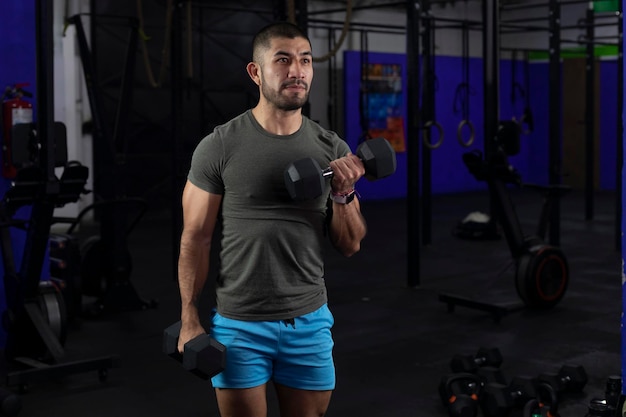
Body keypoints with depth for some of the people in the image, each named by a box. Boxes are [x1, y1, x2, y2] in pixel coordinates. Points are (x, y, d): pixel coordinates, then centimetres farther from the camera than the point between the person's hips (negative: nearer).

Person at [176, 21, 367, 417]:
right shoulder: (219, 146, -8)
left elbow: (351, 245, 3)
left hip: (310, 321, 3)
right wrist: (189, 321, -6)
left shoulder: (332, 149, 1)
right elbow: (196, 238, -4)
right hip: (239, 324, -3)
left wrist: (343, 194, -15)